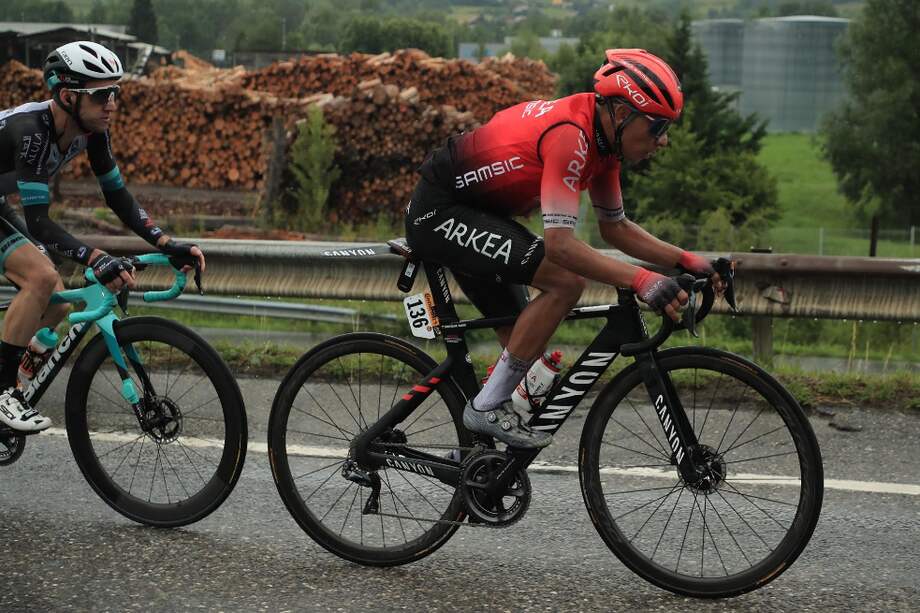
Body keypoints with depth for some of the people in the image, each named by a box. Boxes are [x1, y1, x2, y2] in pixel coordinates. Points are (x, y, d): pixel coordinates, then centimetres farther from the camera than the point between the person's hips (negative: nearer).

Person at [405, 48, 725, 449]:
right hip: (440, 212, -10)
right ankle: (487, 406, -14)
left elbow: (615, 228, 12)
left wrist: (687, 260, 0)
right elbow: (559, 243, -35)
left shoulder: (604, 138, 1)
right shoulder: (570, 134, -28)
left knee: (525, 344, 12)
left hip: (472, 213, 10)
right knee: (567, 280, -22)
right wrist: (641, 280, -40)